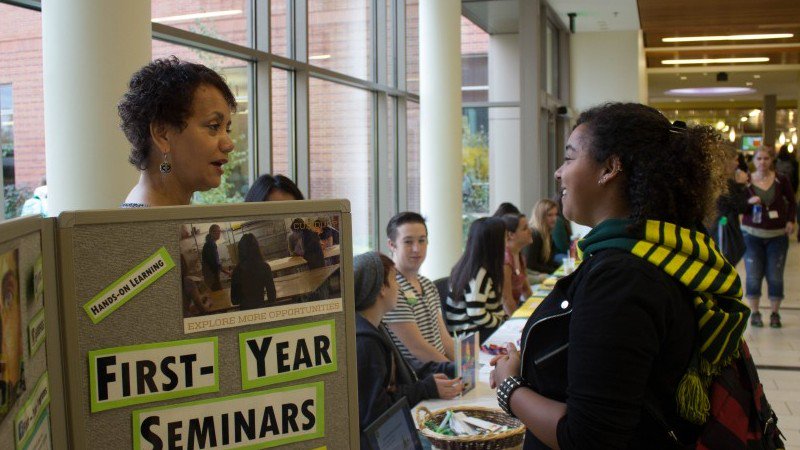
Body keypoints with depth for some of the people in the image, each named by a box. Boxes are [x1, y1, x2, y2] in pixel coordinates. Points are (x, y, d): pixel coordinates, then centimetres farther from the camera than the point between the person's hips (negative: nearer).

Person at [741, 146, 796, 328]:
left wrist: (790, 221, -1)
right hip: (752, 234, 0)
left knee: (775, 276, 1)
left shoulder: (781, 181, -1)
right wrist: (749, 202, -19)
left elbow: (792, 202, 12)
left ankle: (775, 313, 15)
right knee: (753, 276, -1)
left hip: (777, 235, 0)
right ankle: (755, 313, 13)